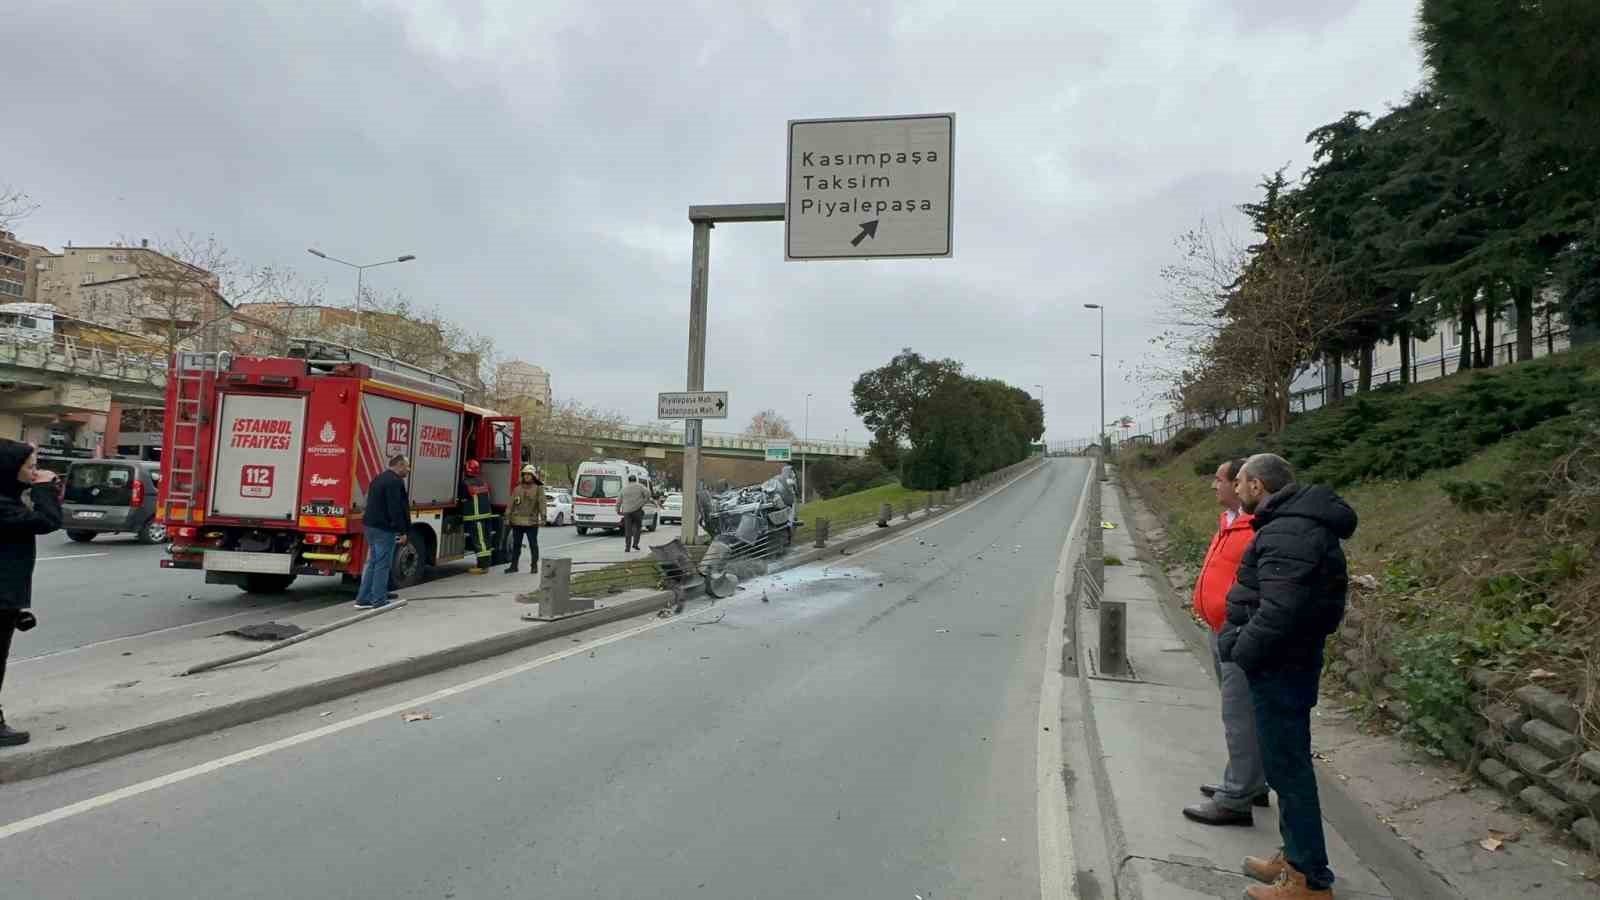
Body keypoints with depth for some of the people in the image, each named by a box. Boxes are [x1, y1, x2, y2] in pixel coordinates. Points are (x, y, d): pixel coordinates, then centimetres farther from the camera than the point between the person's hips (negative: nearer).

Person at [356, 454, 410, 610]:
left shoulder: (379, 479, 18)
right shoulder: (395, 481, -15)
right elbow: (396, 508, -21)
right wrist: (402, 531, -17)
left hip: (372, 526, 10)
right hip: (385, 528, -10)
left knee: (371, 563, 14)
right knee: (383, 564, -4)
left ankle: (363, 599, 17)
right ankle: (379, 600, 0)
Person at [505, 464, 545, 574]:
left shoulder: (538, 489, 1)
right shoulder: (517, 489, 11)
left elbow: (542, 504, -6)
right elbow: (511, 504, 12)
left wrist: (542, 518, -14)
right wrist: (507, 518, 6)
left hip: (531, 522, -3)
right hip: (517, 522, 3)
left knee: (533, 544, 2)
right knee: (516, 544, 9)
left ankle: (534, 566, 9)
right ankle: (514, 565, 17)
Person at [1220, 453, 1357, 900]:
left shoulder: (1287, 533, -24)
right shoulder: (1294, 523, 11)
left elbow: (1279, 612, -30)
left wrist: (1239, 652, -18)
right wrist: (1239, 643, 11)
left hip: (1279, 666, -11)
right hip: (1285, 660, 11)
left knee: (1287, 767, 1)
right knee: (1287, 763, 20)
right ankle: (1296, 857, 33)